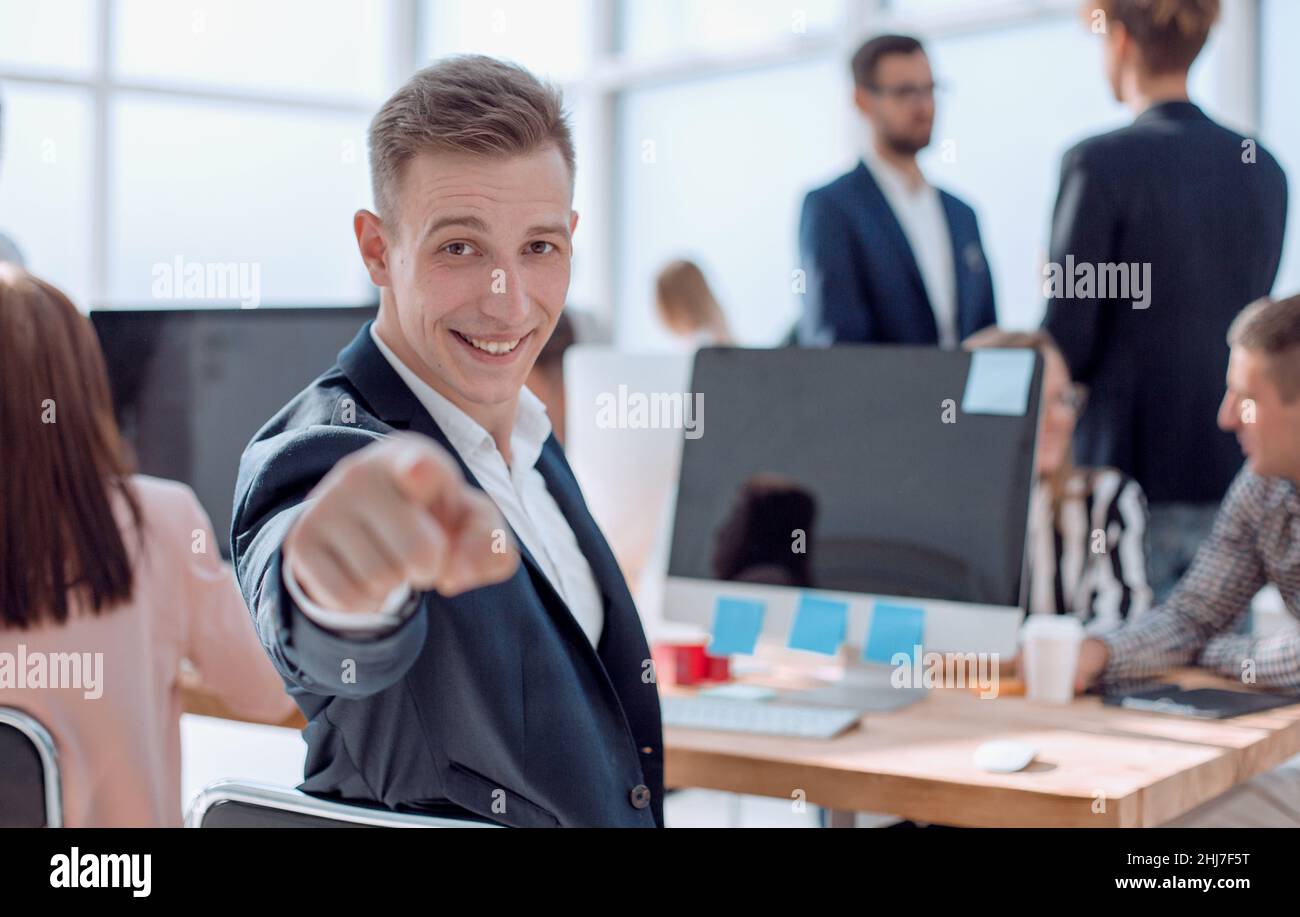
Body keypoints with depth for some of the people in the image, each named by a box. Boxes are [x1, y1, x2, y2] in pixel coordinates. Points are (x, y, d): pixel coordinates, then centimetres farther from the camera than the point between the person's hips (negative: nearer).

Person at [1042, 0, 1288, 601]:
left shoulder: (1099, 165, -12)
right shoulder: (1262, 169, 7)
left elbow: (1066, 341, -13)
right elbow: (1249, 321, 14)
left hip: (1132, 468, -6)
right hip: (1231, 478, 6)